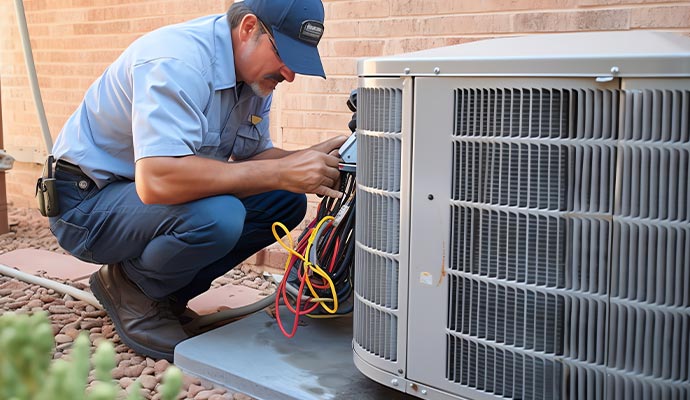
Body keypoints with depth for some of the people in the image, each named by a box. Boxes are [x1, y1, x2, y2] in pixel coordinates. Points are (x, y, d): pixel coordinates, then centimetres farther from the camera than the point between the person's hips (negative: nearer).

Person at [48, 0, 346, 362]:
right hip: (86, 204, -9)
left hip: (143, 194, 9)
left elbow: (252, 156, 5)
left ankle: (165, 292, 6)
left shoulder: (253, 72, -1)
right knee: (215, 217, -35)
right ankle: (129, 288, -4)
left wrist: (308, 161, -16)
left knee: (286, 202, -3)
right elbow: (156, 179, -41)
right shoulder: (178, 61, -29)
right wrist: (281, 173, -38)